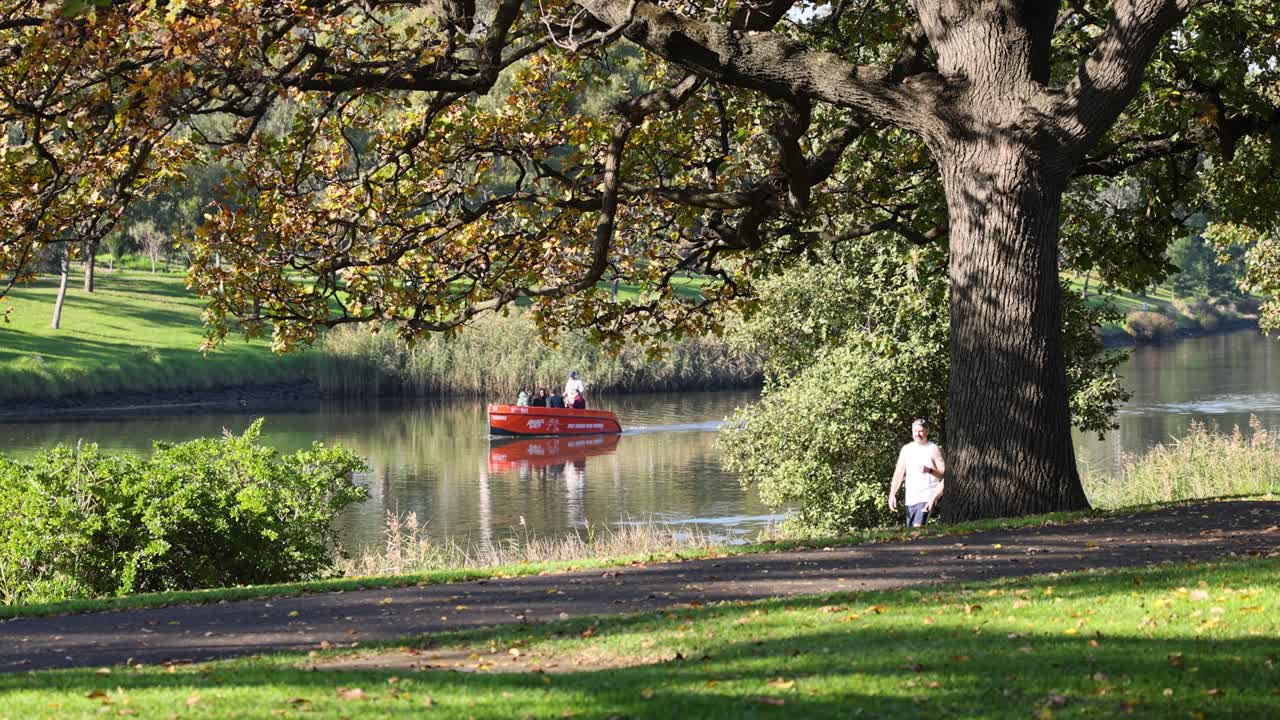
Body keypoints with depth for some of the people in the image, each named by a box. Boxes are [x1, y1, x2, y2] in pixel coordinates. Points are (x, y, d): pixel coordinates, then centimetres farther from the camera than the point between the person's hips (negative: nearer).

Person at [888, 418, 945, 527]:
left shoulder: (934, 449, -1)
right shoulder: (906, 449, 12)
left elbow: (944, 473, -3)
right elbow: (899, 473, 9)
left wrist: (929, 470, -20)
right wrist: (892, 494, 0)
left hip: (927, 497, -6)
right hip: (910, 498, 6)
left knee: (918, 527, -22)